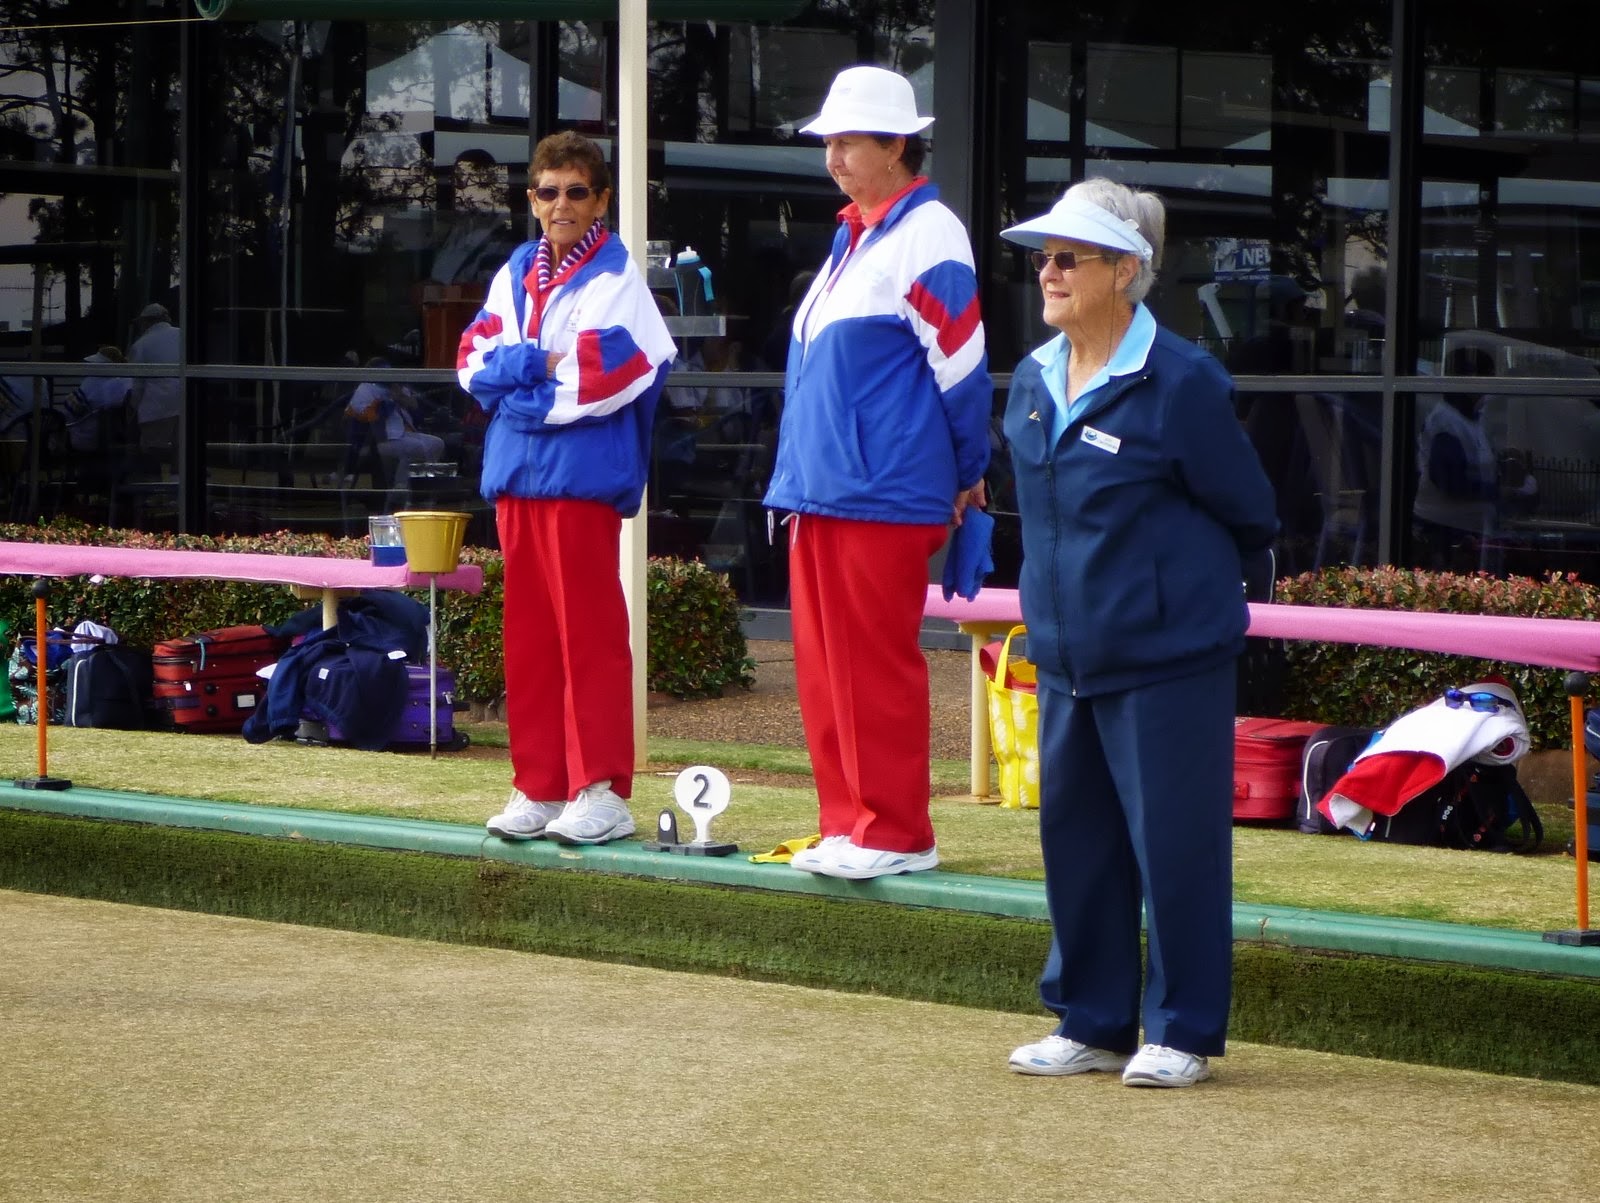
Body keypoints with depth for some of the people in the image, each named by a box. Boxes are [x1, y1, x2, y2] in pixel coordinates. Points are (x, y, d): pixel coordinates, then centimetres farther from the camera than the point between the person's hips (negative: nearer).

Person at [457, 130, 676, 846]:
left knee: (589, 635, -5)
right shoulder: (517, 273, 15)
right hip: (516, 472, 7)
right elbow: (474, 358, 7)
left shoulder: (615, 277, -5)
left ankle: (603, 793, -2)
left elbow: (610, 373, -16)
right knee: (528, 635, 8)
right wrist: (539, 363, -10)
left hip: (583, 473, -6)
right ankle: (539, 787, 14)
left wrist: (513, 375, -5)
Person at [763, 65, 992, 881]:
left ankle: (896, 835, 2)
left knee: (876, 666, -5)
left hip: (882, 495, -9)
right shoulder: (852, 237, 18)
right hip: (820, 491, 9)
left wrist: (966, 476, -5)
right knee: (824, 666, 10)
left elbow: (961, 363, -11)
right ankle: (847, 824, 17)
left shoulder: (926, 235, -11)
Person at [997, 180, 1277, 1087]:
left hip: (1167, 660, -7)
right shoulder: (1033, 383, 7)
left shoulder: (1181, 384, -13)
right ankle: (1092, 1023, 22)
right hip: (1067, 655, 7)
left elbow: (1251, 518, -3)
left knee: (1175, 843, -1)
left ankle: (1183, 1033, 9)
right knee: (1075, 840, 11)